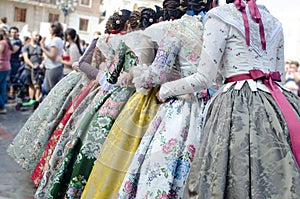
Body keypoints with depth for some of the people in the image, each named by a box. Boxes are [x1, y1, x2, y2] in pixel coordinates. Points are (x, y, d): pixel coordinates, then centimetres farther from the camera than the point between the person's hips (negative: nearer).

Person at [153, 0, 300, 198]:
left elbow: (204, 78, -5)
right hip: (276, 101, 7)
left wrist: (165, 90, 9)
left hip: (238, 102, -6)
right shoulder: (274, 22, 19)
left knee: (239, 181, -1)